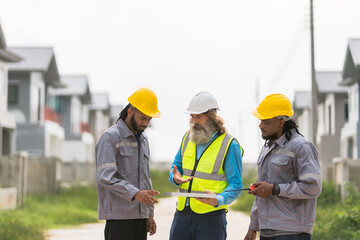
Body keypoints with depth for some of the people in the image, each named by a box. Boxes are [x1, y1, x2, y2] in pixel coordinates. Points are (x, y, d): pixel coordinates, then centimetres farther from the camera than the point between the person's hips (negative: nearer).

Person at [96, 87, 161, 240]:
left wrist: (150, 214, 19)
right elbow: (105, 177, -19)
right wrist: (135, 194, -30)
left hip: (140, 216, 7)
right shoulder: (110, 137, -7)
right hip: (119, 215, -7)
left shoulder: (143, 141, 18)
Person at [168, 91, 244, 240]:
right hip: (182, 212, 5)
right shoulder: (188, 137, 11)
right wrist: (175, 178, -3)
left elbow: (235, 186, -8)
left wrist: (218, 200, -27)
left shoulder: (229, 145, -6)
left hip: (210, 216, -5)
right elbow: (177, 165, 21)